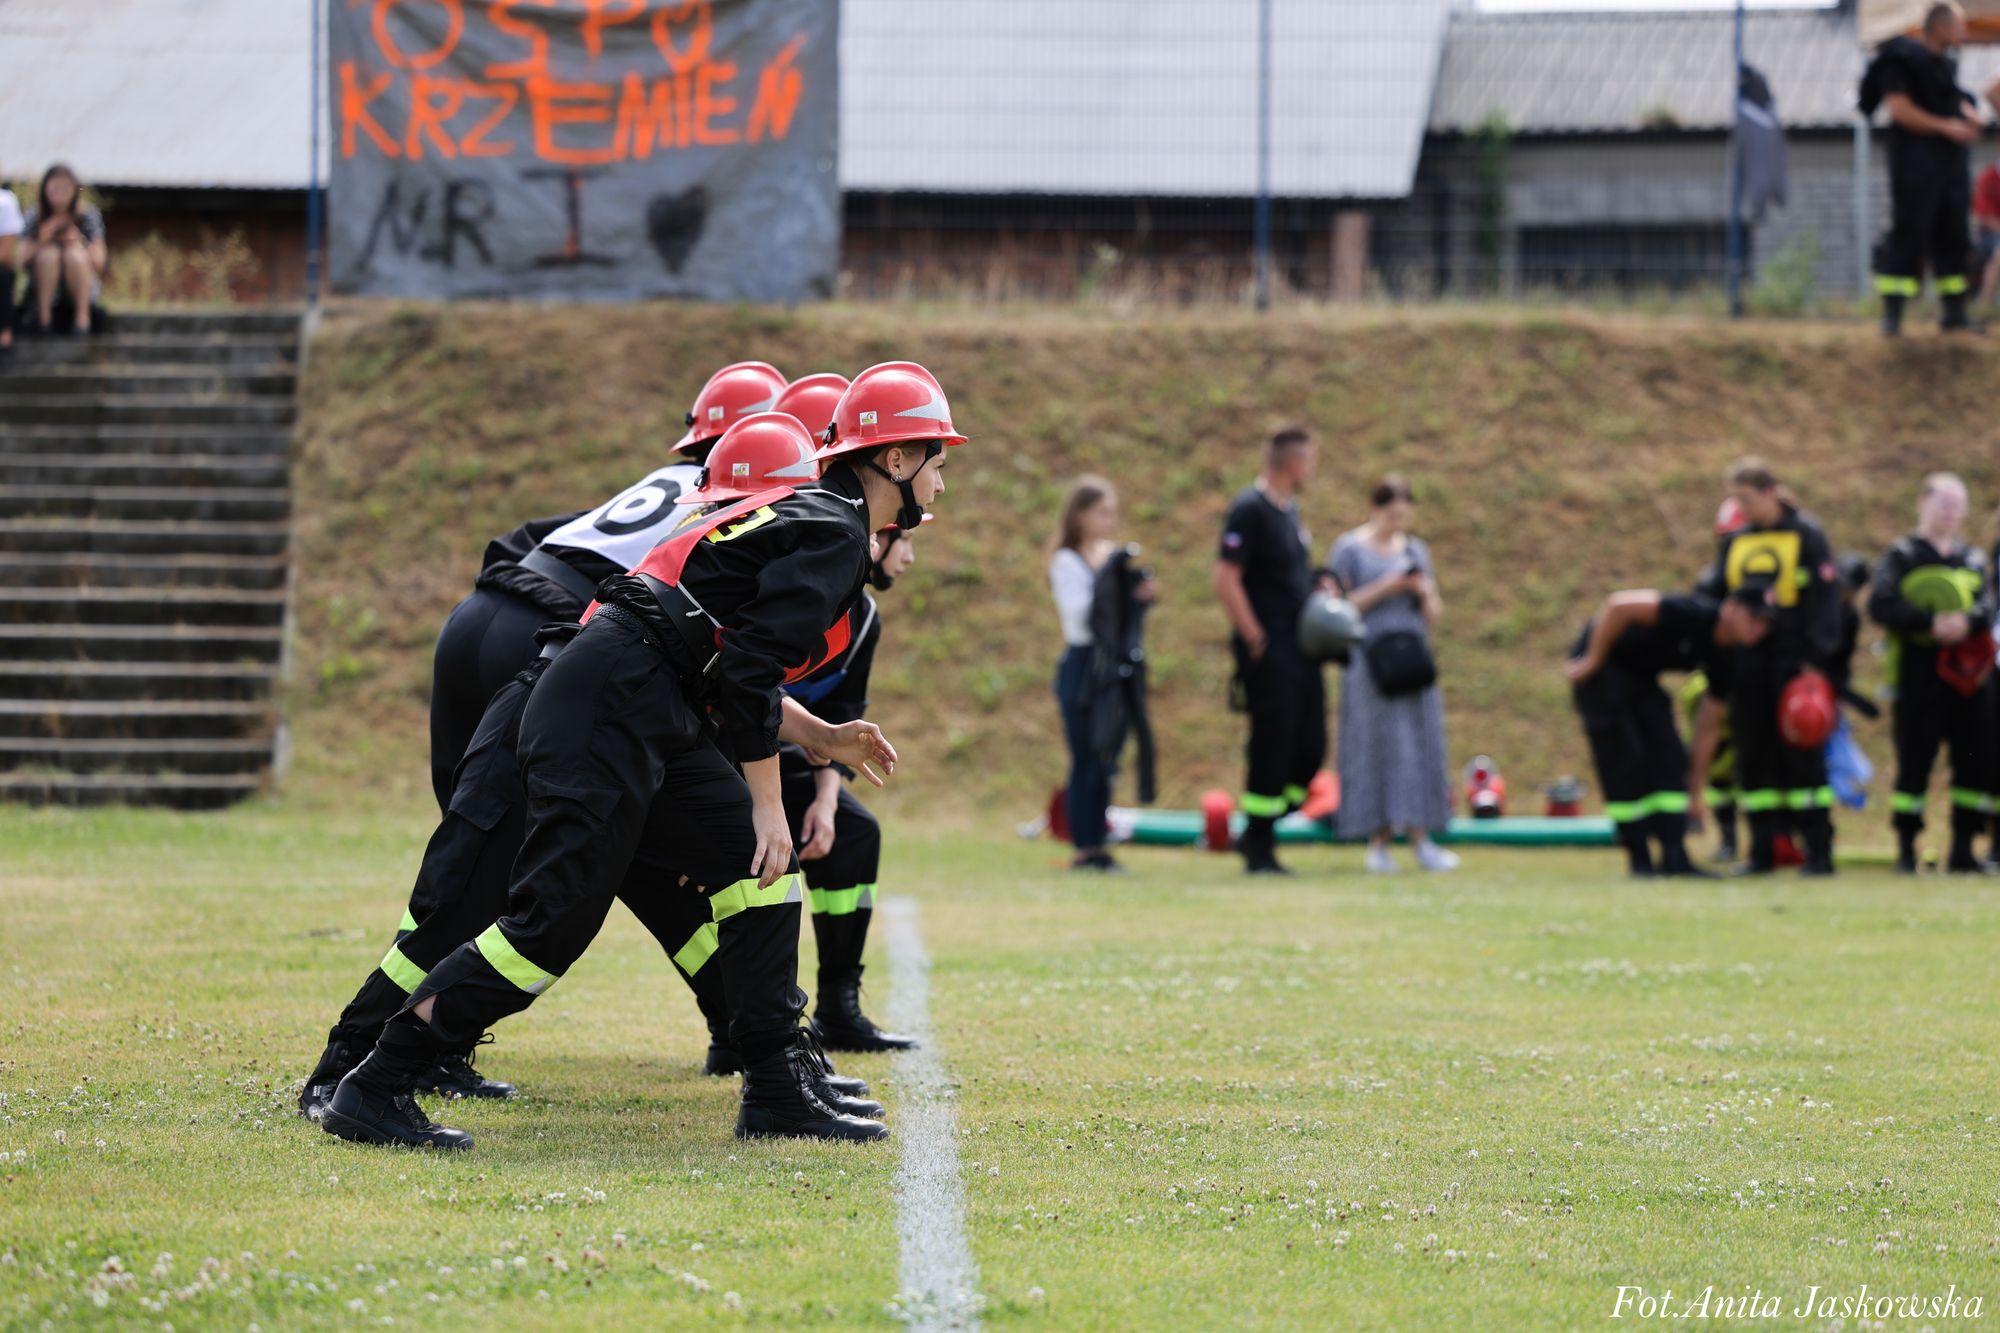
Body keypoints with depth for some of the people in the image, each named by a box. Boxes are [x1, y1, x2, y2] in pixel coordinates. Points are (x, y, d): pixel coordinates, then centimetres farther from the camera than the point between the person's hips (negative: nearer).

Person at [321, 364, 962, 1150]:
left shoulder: (803, 518, 23)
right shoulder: (835, 534, -6)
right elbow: (747, 673, -16)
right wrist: (767, 804, -12)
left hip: (650, 717, 11)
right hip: (614, 703, -11)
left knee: (758, 865, 9)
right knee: (556, 917, -12)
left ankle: (778, 1090, 9)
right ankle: (374, 1088, -10)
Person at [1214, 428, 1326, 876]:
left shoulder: (1288, 510, 16)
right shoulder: (1250, 510, -13)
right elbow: (1226, 581, -19)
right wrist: (1255, 640, -16)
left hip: (1301, 650, 9)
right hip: (1269, 653, -9)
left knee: (1309, 749, 8)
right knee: (1272, 749, -4)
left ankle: (1258, 834, 19)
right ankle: (1259, 849, 4)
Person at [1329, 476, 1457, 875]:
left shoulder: (1415, 550, 15)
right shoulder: (1350, 549, 1)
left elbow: (1434, 616, 17)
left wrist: (1425, 592, -5)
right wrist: (1383, 590, -13)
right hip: (1371, 660, -5)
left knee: (1419, 747, -2)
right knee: (1377, 747, -8)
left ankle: (1421, 840, -2)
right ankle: (1378, 844, -8)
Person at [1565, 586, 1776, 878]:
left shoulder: (1721, 662, -4)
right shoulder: (1695, 615, -30)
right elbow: (1619, 605, -34)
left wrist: (1698, 775, 8)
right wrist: (1593, 661, -26)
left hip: (1639, 677, 8)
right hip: (1601, 667, -8)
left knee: (1669, 757, -1)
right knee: (1623, 758, -11)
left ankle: (1674, 857, -2)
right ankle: (1640, 861, -5)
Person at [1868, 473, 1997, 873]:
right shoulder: (1901, 557, 2)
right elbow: (1881, 605, -10)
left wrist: (1967, 622, -19)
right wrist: (1931, 623, -20)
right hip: (1919, 672, -4)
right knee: (1914, 763, -4)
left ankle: (1963, 848, 11)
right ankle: (1906, 851, 3)